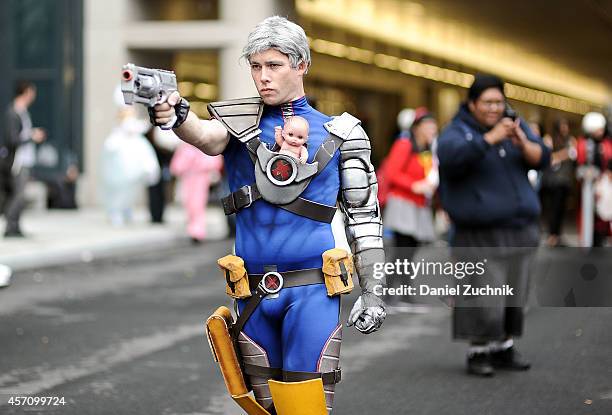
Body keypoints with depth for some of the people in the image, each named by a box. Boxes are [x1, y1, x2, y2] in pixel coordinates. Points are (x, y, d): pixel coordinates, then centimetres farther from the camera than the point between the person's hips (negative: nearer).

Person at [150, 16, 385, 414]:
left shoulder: (337, 133, 6)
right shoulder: (240, 123, 6)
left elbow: (364, 216, 9)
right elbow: (208, 137, -18)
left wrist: (372, 291, 4)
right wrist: (177, 115, -42)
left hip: (312, 291, -2)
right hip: (254, 296, 2)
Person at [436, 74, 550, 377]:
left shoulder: (515, 125, 11)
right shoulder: (456, 132, -5)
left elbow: (542, 158, 2)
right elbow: (452, 156, -26)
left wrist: (522, 143, -19)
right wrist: (490, 138, -34)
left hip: (518, 228, 5)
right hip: (480, 234, -5)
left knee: (514, 296, 9)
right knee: (483, 299, -10)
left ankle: (504, 348, 21)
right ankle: (478, 352, 3)